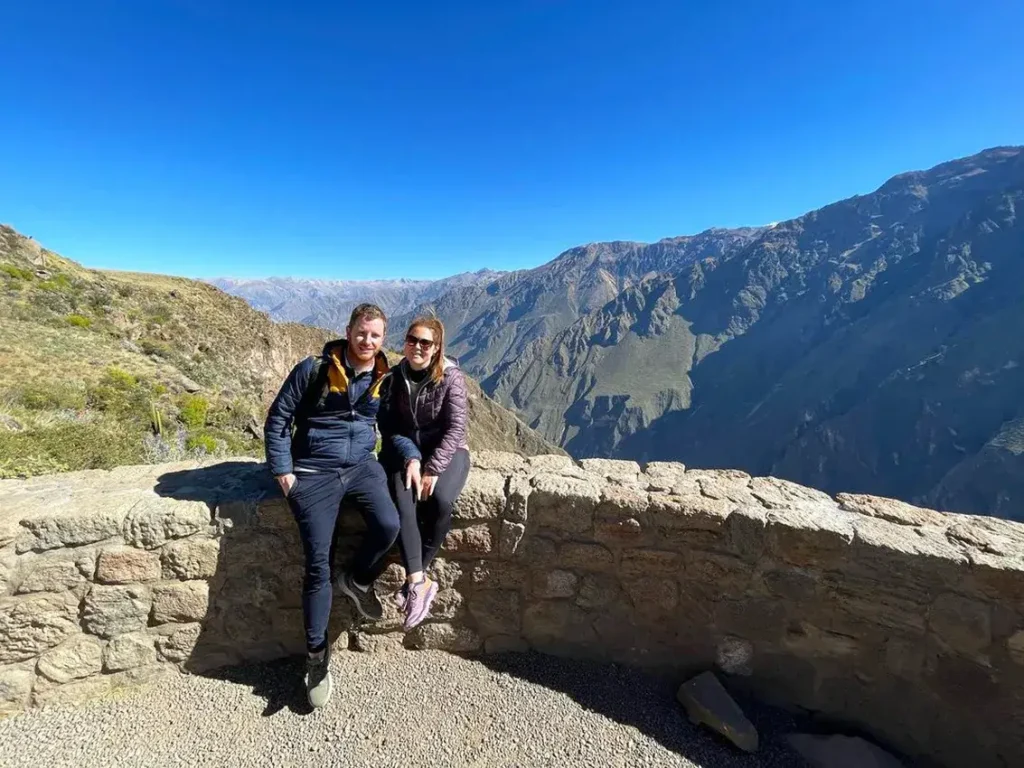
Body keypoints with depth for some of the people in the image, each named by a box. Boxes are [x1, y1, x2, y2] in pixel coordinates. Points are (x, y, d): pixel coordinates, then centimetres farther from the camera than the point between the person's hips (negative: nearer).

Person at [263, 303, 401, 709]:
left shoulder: (385, 379, 3)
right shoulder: (313, 369, -7)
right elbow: (278, 418, 0)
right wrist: (282, 470, -4)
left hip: (361, 466, 3)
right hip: (314, 474, -2)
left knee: (388, 526, -25)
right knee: (318, 564, -3)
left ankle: (357, 580, 9)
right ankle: (316, 653, 20)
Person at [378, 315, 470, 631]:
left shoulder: (451, 375, -10)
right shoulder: (394, 376, 0)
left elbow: (456, 427, -14)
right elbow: (388, 425, -1)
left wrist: (433, 468, -21)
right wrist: (410, 458, -16)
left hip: (446, 450, -2)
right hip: (404, 450, 2)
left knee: (439, 501, -29)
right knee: (403, 502, -27)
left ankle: (414, 579, -10)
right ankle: (420, 582, -21)